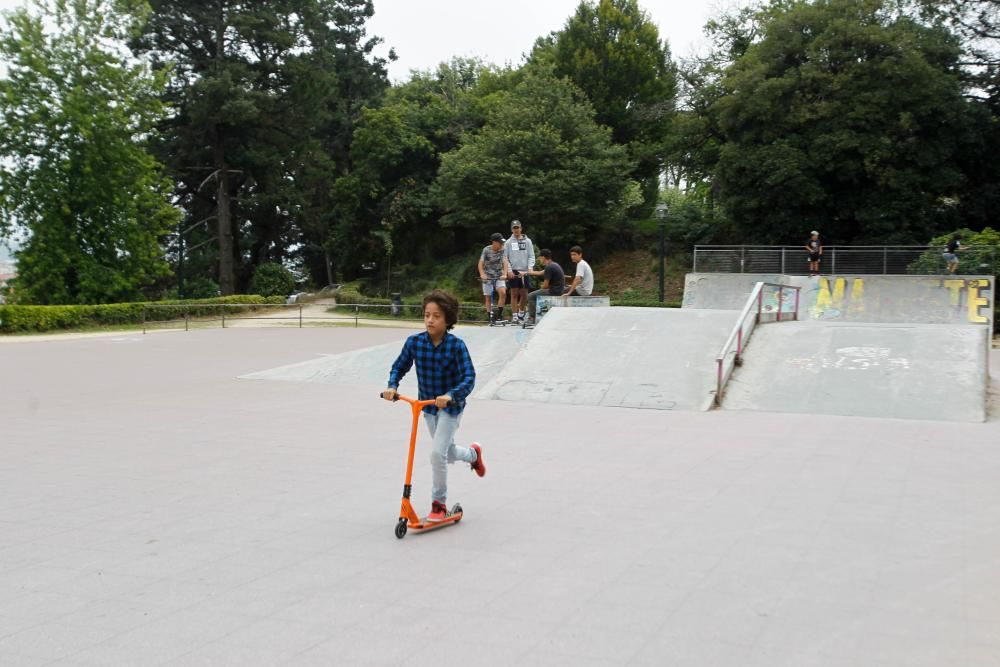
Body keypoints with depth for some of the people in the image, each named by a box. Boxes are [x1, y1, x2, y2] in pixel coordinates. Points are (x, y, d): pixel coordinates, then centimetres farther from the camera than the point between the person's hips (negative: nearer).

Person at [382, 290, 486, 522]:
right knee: (448, 453, 21)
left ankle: (439, 504, 3)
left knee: (437, 453, -15)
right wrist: (392, 386, -20)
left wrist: (450, 396, -44)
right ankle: (473, 453, 57)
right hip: (428, 406, 5)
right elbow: (399, 367, -1)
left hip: (451, 405, -5)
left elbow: (469, 378, -28)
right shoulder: (415, 342, -13)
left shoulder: (456, 345, -23)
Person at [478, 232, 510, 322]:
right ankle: (490, 317, 13)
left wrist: (504, 274, -29)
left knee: (503, 293, -20)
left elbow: (505, 262, -13)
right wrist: (482, 274, -26)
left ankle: (499, 314, -8)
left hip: (499, 276, 1)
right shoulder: (486, 250, -8)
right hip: (488, 276, -1)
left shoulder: (503, 250, -5)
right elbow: (481, 264, -10)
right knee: (488, 298, 2)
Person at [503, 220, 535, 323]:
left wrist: (530, 268, -8)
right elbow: (505, 258, 4)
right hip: (513, 272, -1)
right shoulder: (508, 242, 7)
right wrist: (509, 271, -7)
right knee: (514, 294, -2)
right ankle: (514, 316, 1)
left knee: (524, 294, 2)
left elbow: (531, 256, 6)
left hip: (524, 271, 1)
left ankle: (521, 313, 20)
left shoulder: (527, 241, 9)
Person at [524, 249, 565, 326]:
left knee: (530, 296, -1)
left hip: (554, 292, -10)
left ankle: (532, 319, 2)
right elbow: (540, 273, 27)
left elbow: (545, 286, -16)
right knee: (536, 294, 27)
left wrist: (541, 287, 8)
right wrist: (525, 273, 33)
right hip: (559, 291, 10)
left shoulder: (549, 267, -17)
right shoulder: (554, 265, 14)